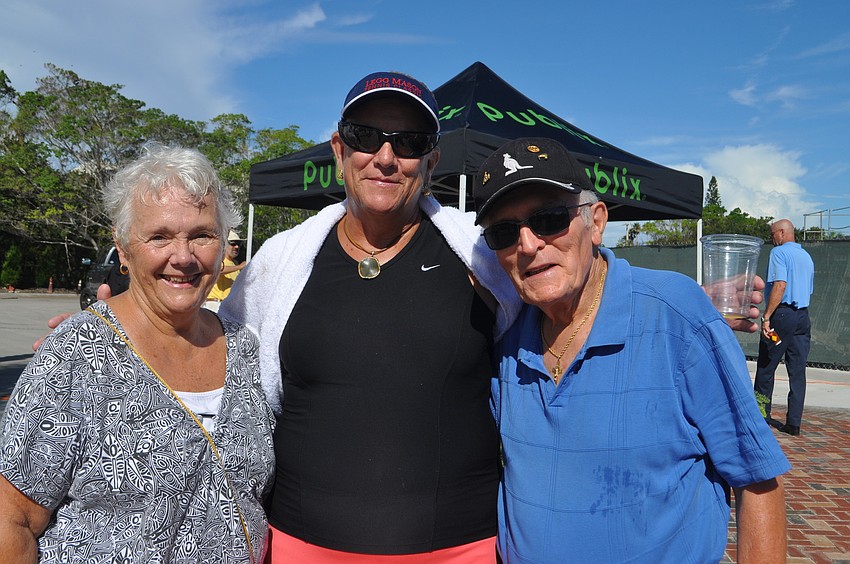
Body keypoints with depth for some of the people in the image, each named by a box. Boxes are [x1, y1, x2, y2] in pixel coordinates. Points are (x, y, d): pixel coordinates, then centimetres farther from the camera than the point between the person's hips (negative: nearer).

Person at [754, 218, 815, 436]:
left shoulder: (779, 252, -7)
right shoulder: (807, 256, 18)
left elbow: (780, 286, -19)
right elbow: (809, 291, 22)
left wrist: (766, 317, -20)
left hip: (782, 314, -7)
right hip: (803, 316, 7)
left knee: (766, 367, 4)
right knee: (798, 371, 6)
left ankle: (761, 415, 12)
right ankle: (794, 423, 6)